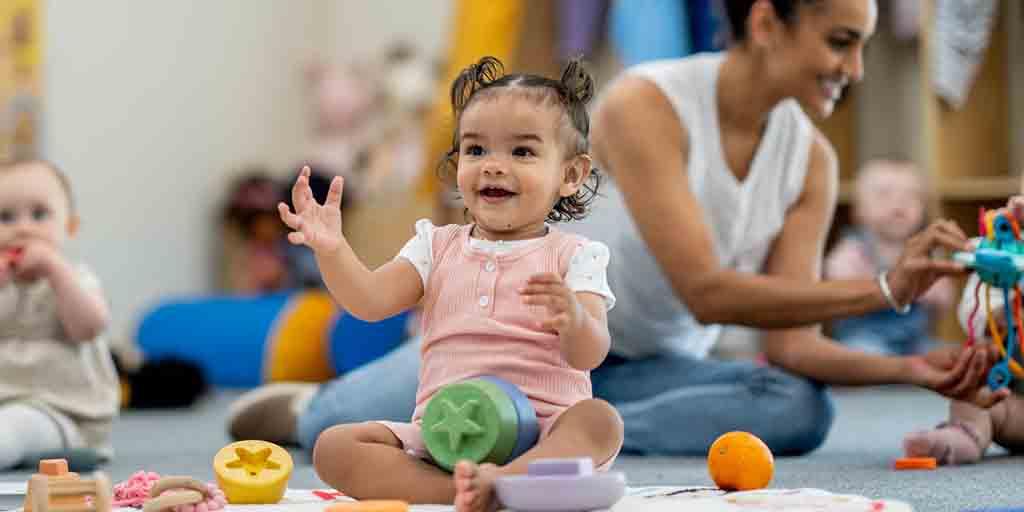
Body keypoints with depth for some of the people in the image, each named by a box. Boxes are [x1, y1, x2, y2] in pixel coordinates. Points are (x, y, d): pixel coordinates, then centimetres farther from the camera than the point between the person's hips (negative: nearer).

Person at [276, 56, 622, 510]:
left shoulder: (572, 256, 4)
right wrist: (332, 250, -18)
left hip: (541, 433, -3)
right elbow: (369, 301, 1)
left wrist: (574, 319, -33)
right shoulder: (438, 247, 15)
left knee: (600, 420, -34)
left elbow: (589, 356, -9)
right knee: (333, 447, -18)